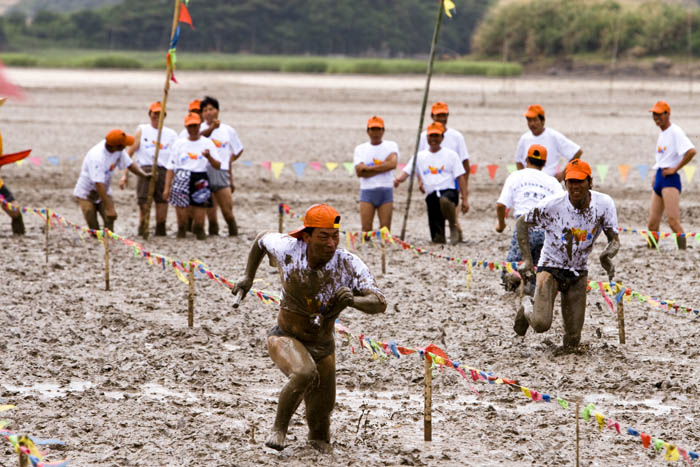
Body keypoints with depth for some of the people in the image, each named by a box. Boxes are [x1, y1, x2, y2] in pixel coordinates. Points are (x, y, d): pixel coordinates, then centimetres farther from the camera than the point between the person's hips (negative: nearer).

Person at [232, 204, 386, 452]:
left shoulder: (349, 265, -24)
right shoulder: (288, 249, -22)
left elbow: (380, 303, -32)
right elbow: (262, 238, 1)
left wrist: (353, 300, -52)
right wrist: (248, 277, 6)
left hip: (322, 347, 2)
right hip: (285, 338, -2)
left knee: (320, 423, 12)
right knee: (305, 373, -35)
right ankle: (279, 428, -14)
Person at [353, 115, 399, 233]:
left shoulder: (391, 146, 8)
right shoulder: (360, 149, 9)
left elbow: (393, 163, -13)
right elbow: (359, 172, -4)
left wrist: (368, 168, -9)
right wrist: (382, 166, -8)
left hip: (386, 191, 0)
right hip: (367, 191, 0)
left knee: (385, 228, -3)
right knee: (366, 228, -7)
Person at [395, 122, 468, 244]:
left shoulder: (451, 155, 8)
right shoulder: (419, 156, 13)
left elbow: (460, 178, 5)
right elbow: (407, 172, 5)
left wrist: (464, 199, -3)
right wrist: (399, 179, -19)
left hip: (449, 191, -2)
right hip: (431, 196, 2)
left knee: (445, 201, -42)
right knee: (437, 240, -6)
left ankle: (454, 227, -19)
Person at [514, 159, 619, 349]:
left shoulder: (604, 204, -13)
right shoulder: (552, 205, -19)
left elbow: (614, 240, -7)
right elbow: (522, 223, -5)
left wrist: (607, 255, -31)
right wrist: (527, 260, -14)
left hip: (578, 273, 3)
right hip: (551, 267, -3)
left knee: (572, 343, 0)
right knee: (541, 324, -23)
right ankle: (528, 308, 14)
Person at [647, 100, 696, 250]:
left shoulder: (675, 131, -10)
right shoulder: (662, 134, 18)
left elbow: (691, 151, -23)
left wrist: (675, 169, -17)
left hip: (670, 179, -9)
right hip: (659, 180, 9)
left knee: (673, 221, -17)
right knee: (653, 224, 6)